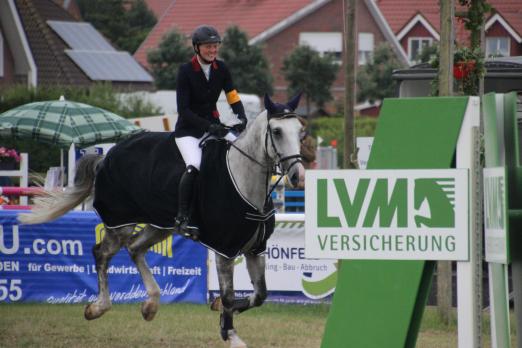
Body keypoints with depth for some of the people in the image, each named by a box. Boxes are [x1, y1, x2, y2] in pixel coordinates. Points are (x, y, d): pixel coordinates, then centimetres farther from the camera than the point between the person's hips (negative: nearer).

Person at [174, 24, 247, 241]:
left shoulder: (221, 69, 4)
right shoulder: (186, 71, -11)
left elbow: (233, 97, 6)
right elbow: (183, 109, -16)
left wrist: (241, 119, -14)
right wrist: (209, 127, -26)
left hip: (213, 125, 6)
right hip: (188, 129, -6)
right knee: (194, 166, -30)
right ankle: (182, 218, -26)